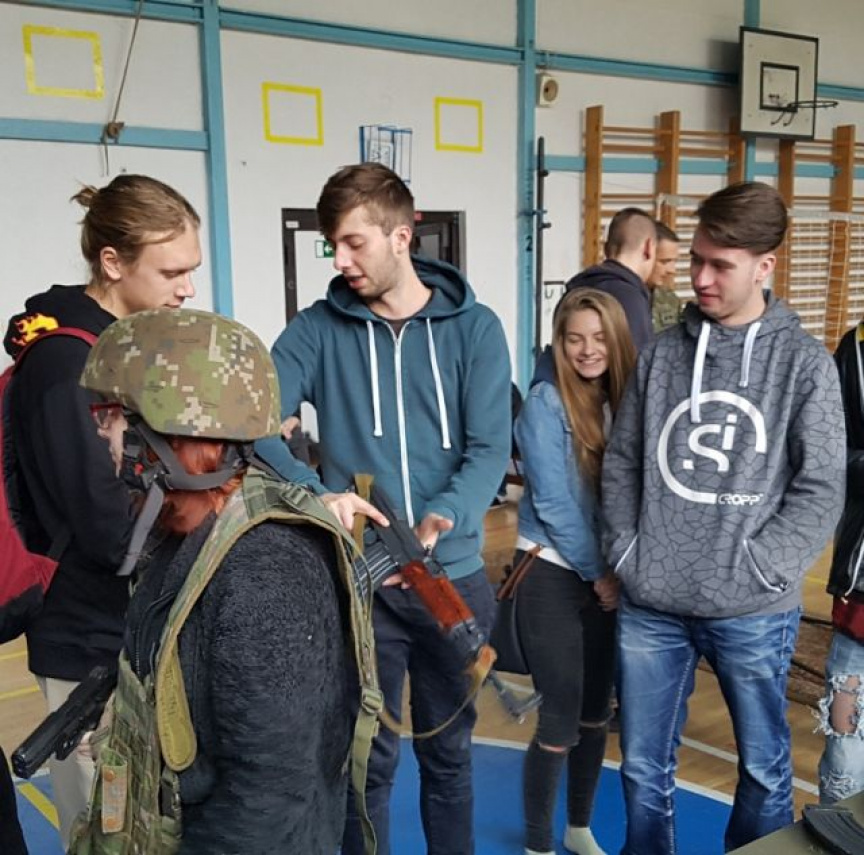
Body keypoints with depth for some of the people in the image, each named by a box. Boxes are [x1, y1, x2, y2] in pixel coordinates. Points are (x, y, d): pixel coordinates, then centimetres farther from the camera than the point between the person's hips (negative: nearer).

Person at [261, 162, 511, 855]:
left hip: (455, 575, 1)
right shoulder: (320, 328, -3)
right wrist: (314, 492, -29)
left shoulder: (474, 328, -4)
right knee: (369, 756, 12)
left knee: (448, 751, 19)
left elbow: (491, 449, -10)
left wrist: (444, 518, -28)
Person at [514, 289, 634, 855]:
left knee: (597, 709, 14)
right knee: (561, 717, -1)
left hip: (610, 578, 5)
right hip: (553, 573, -5)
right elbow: (552, 502, -15)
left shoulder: (625, 400, 3)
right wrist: (597, 573, -10)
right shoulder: (545, 403, -13)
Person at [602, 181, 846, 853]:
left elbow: (821, 491, -6)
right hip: (650, 606, 2)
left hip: (754, 614, -2)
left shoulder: (805, 363, -4)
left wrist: (751, 572, -13)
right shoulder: (662, 353, 3)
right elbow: (622, 463, 7)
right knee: (644, 767, 15)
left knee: (764, 770, 17)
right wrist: (625, 554, -2)